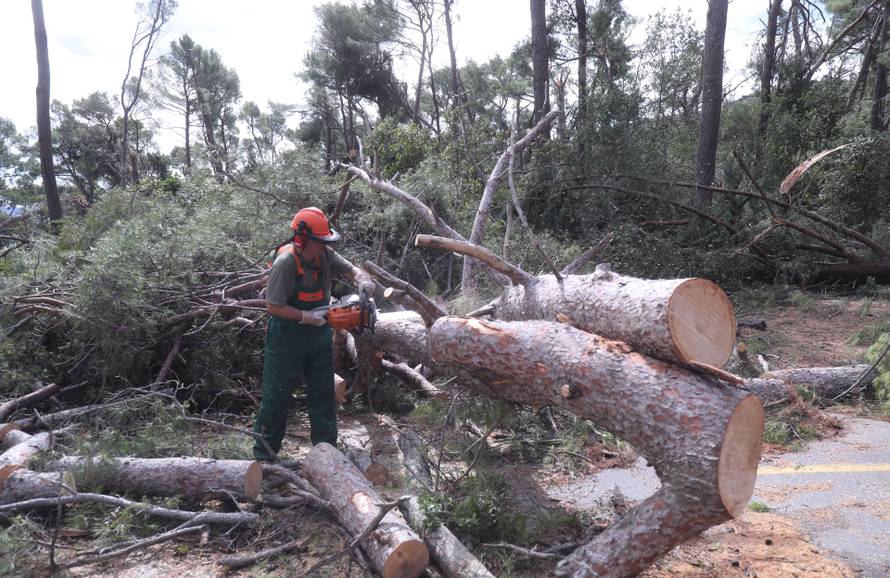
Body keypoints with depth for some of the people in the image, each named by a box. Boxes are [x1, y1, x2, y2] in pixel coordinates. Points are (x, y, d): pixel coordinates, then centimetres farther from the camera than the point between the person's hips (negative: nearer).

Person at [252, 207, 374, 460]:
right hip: (287, 338, -6)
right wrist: (306, 317, -24)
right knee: (277, 396, 5)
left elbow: (349, 269, 5)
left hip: (319, 335, 6)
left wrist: (362, 279, -17)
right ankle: (263, 453, 22)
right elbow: (273, 306, -22)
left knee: (323, 394, 12)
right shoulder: (285, 262, -23)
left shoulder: (324, 254, -6)